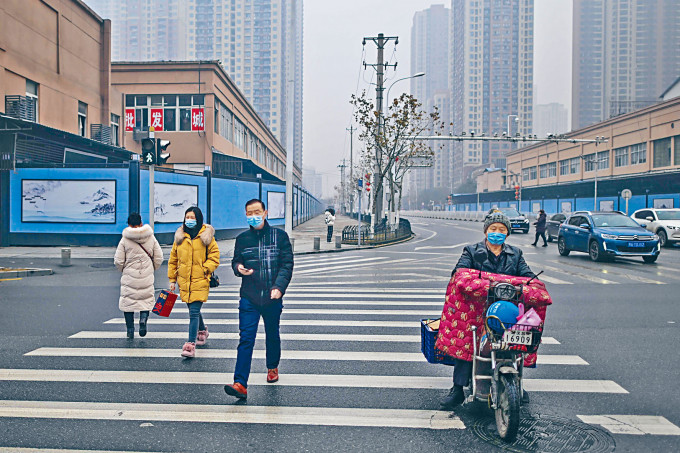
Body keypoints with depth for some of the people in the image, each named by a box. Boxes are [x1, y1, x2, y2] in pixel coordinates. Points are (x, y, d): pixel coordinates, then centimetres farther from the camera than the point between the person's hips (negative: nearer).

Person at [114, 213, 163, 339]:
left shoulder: (124, 240, -6)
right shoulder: (151, 238, 0)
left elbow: (118, 261, -5)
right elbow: (159, 258, 2)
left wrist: (124, 270, 15)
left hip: (129, 277, -1)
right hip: (147, 277, 1)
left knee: (128, 300, 11)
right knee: (147, 299, 14)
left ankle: (130, 329, 10)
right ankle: (143, 318, -12)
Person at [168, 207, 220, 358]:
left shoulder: (206, 236, -2)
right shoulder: (180, 237, 9)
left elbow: (214, 257, 1)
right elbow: (173, 259, 15)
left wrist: (204, 270, -12)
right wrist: (172, 279, 13)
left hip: (200, 281, -4)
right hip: (184, 281, 5)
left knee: (194, 312, -11)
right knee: (194, 310, 17)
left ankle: (191, 344, -10)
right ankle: (202, 331, 42)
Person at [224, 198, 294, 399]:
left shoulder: (279, 236, 0)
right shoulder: (242, 239, 5)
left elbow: (287, 264, -4)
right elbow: (235, 261, 15)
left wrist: (279, 287, -18)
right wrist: (238, 268, -10)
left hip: (273, 297, 0)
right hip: (249, 298, 0)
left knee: (272, 335, 17)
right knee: (245, 339, -8)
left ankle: (272, 367, 42)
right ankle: (240, 384, -11)